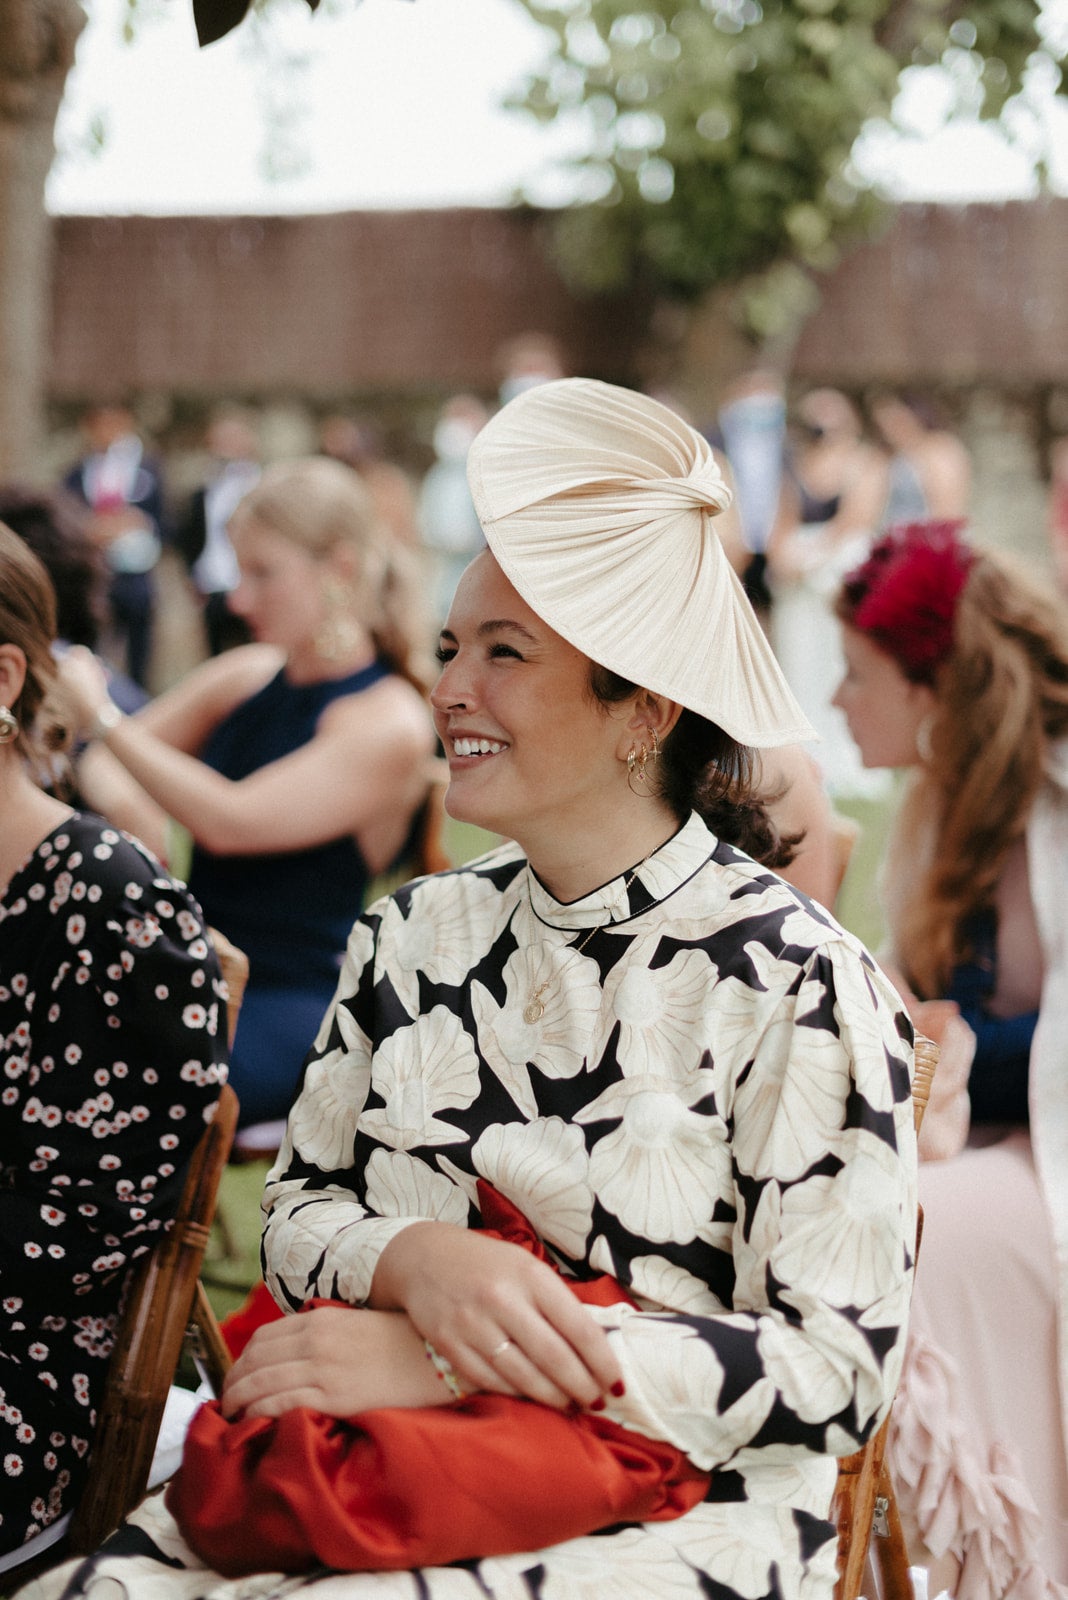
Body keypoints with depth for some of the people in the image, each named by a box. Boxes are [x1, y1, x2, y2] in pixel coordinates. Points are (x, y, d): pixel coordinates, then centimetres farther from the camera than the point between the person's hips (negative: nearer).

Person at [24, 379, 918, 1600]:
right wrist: (415, 1260, -13)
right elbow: (298, 1211, 13)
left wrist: (440, 1359, -17)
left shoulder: (798, 985, -7)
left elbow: (838, 1368, -11)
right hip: (382, 1484, 5)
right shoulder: (411, 938, 10)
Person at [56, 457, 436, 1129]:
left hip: (290, 1008, -6)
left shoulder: (389, 725, -9)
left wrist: (101, 714, -15)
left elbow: (232, 821, -20)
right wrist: (114, 798, -8)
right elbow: (103, 767, 16)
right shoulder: (246, 677, 11)